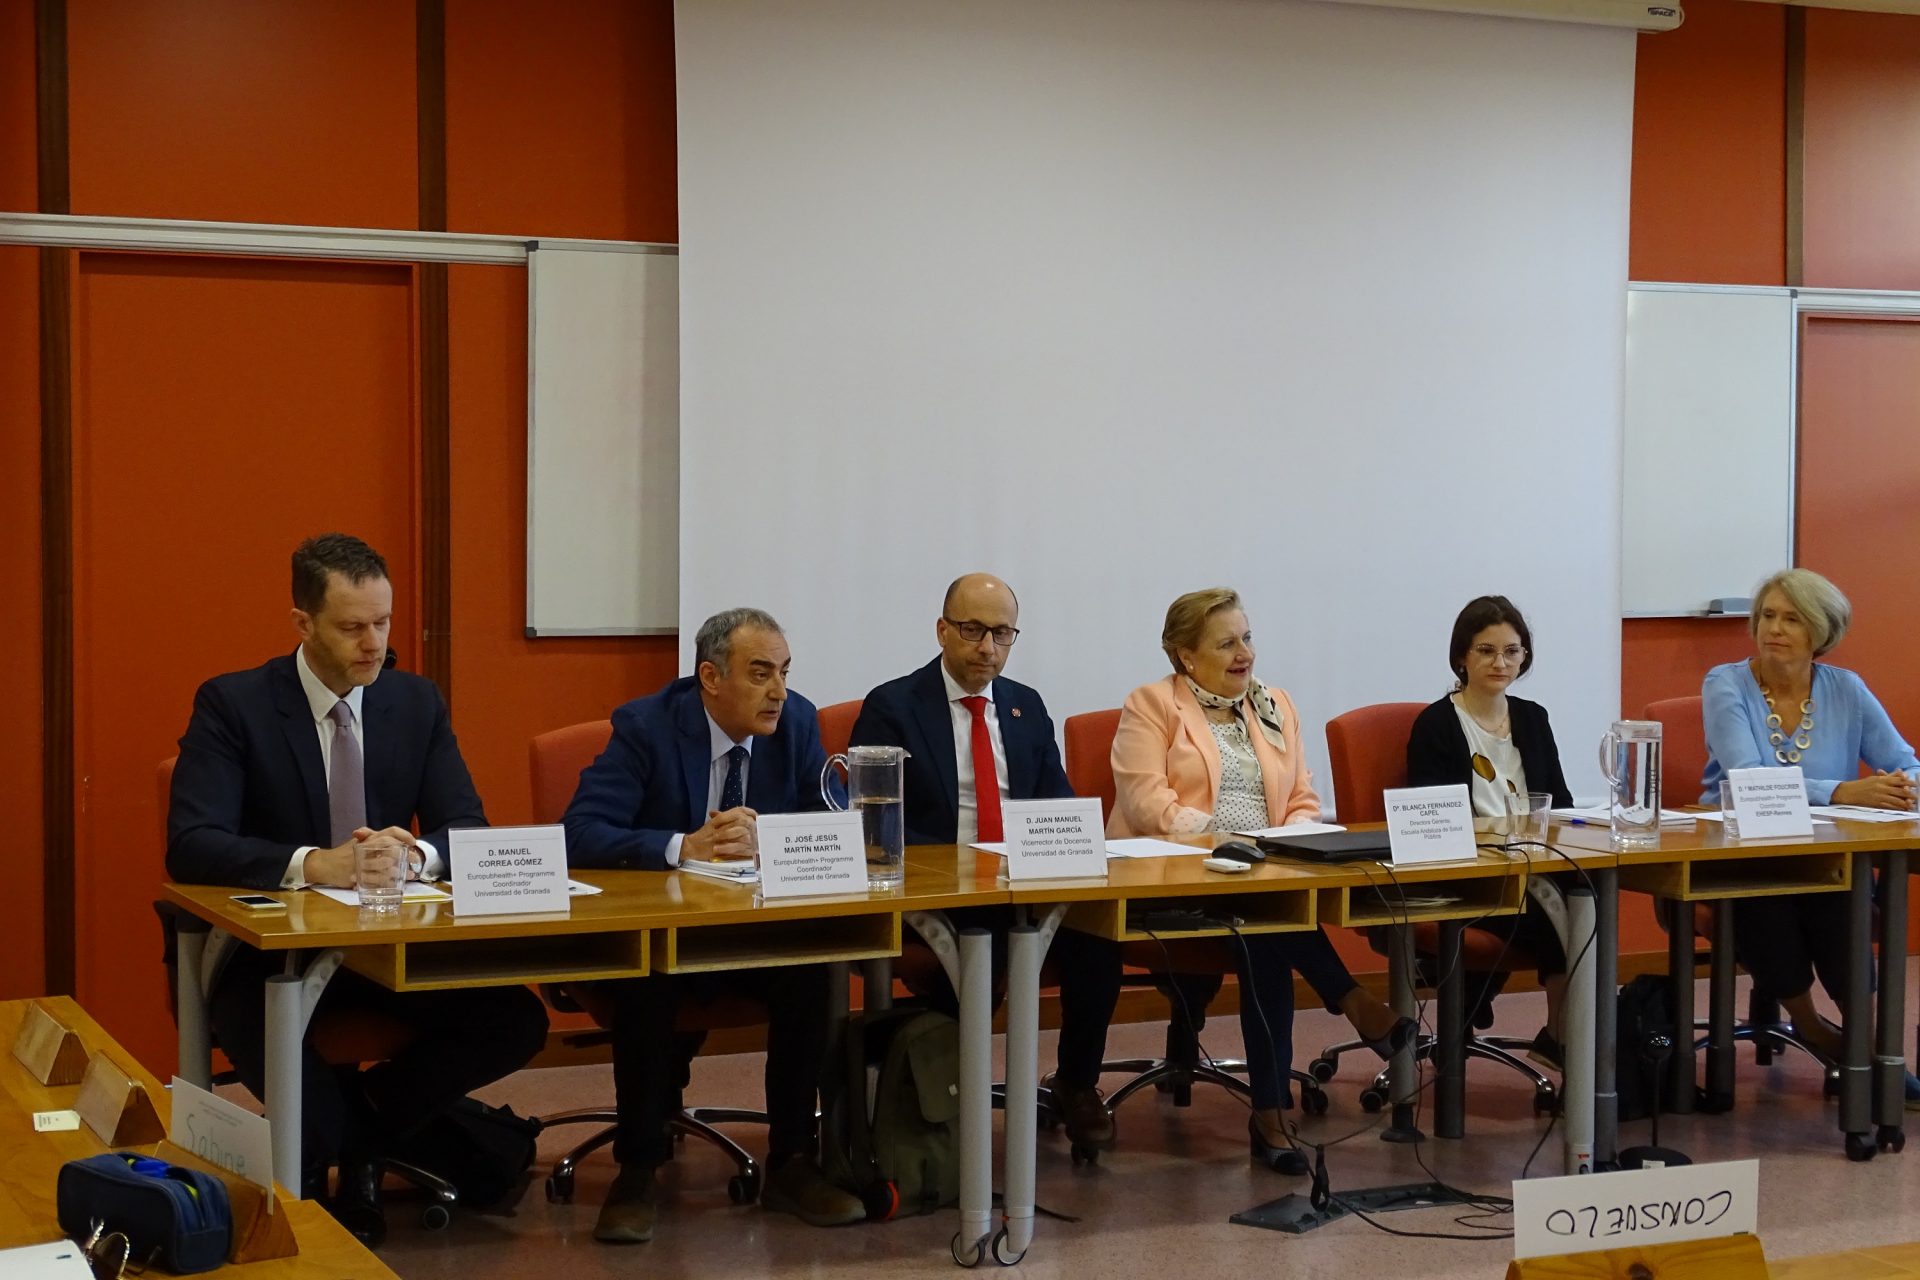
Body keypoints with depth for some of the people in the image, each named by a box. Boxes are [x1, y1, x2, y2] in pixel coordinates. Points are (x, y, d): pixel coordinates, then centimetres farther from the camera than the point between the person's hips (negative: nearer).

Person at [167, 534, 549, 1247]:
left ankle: (361, 1122, 2)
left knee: (517, 1023, -19)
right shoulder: (232, 703, -7)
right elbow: (190, 843, -19)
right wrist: (311, 864, -34)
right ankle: (368, 1141, -10)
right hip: (269, 947, -4)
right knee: (258, 1026, -38)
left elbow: (469, 830, 1)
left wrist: (416, 853, -25)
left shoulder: (418, 702, 5)